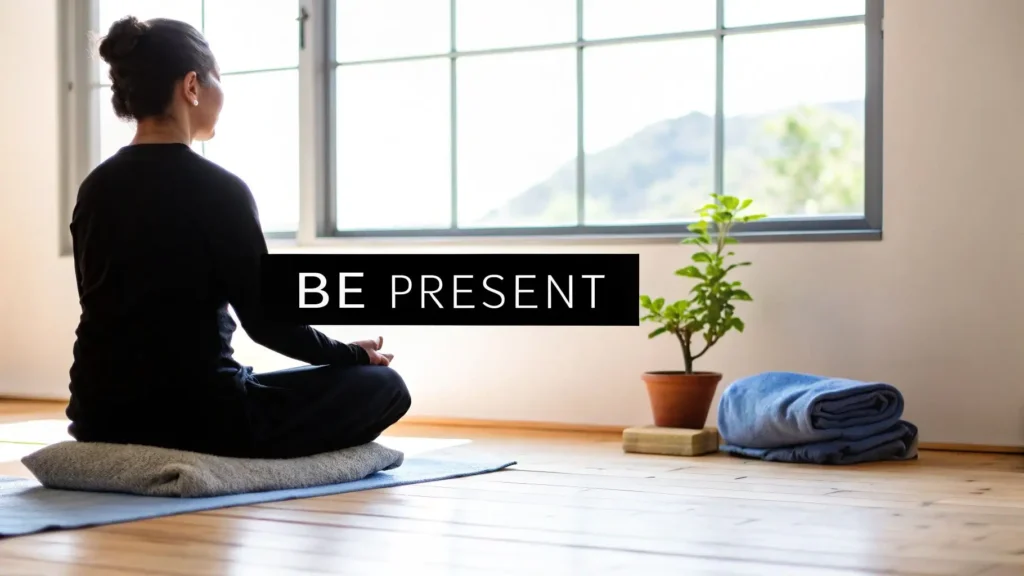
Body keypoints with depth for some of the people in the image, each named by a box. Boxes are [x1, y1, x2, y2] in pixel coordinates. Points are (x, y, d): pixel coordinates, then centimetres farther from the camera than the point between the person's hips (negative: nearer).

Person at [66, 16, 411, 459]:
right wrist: (353, 354, 6)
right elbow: (264, 319, -11)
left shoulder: (94, 189, 6)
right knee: (383, 385, 10)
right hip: (196, 416, -8)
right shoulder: (219, 190, -15)